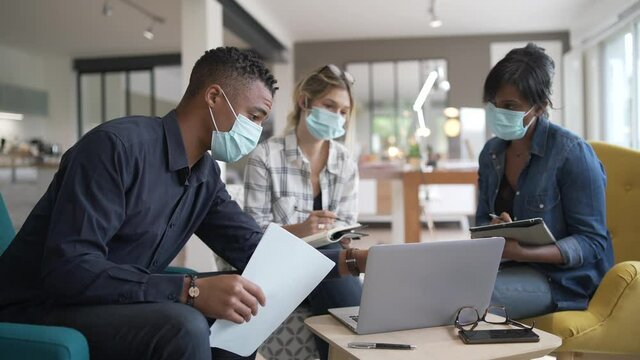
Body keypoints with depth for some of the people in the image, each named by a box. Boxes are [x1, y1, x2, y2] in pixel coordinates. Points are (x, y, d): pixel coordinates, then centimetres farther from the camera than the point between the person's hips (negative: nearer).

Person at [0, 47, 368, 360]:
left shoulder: (206, 176, 3)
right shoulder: (118, 144, -22)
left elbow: (258, 250, 6)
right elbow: (67, 269, -29)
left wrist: (351, 260, -5)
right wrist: (192, 290, -35)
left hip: (120, 304, 8)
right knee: (183, 327, -31)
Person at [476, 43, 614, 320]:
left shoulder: (572, 153, -13)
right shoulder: (491, 152, 7)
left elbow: (593, 242, -13)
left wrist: (523, 253, -28)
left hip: (564, 276, -6)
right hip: (511, 266, 6)